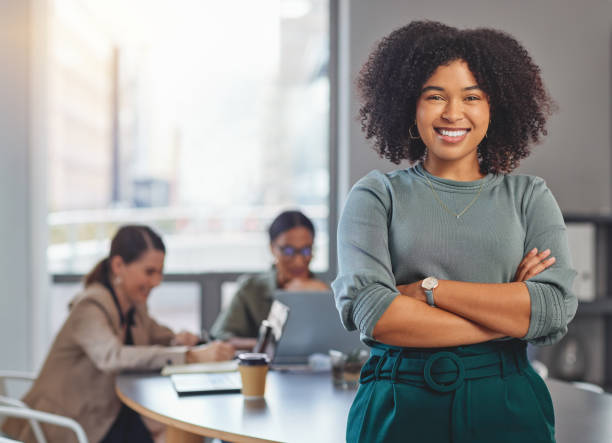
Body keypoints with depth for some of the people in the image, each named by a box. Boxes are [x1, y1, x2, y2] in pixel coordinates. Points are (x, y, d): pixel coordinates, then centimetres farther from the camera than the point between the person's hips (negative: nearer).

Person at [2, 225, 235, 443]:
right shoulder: (91, 308, -19)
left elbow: (157, 335, 21)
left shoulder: (134, 306, 5)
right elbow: (112, 357, -36)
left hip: (112, 414, 7)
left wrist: (177, 340, -5)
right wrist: (192, 356, -42)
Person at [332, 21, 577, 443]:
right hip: (398, 407, -1)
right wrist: (508, 314, -10)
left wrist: (429, 290, -12)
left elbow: (557, 309, -7)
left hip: (506, 409, 1)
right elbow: (367, 310, -13)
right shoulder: (377, 196, 2)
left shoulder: (529, 197, 7)